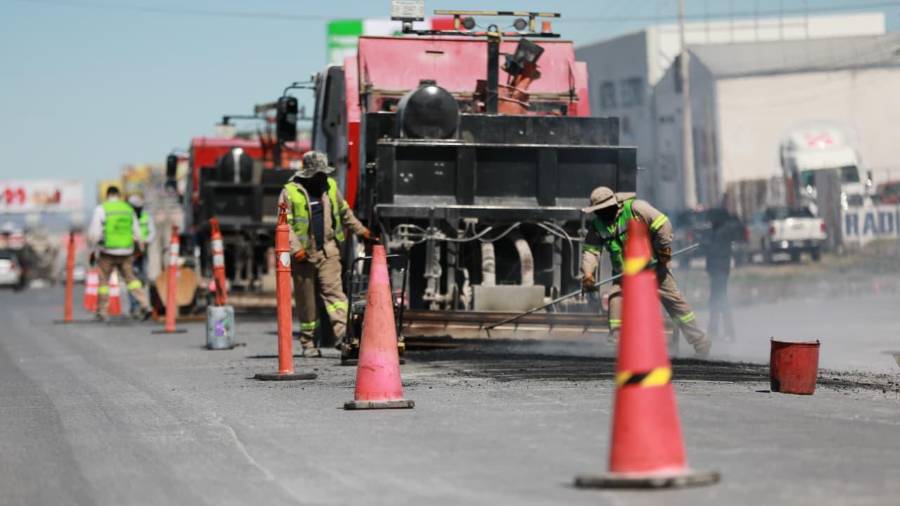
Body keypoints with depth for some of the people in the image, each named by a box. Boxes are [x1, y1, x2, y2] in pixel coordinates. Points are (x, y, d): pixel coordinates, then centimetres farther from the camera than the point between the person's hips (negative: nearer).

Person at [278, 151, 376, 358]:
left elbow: (344, 213, 25)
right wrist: (296, 248, -17)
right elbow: (285, 224, -7)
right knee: (306, 300, 4)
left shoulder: (330, 186, 12)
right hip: (304, 254, -2)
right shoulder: (290, 192, -3)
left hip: (328, 251, 2)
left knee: (333, 290, -13)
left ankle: (342, 335, -24)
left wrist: (361, 230, 29)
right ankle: (308, 342, 14)